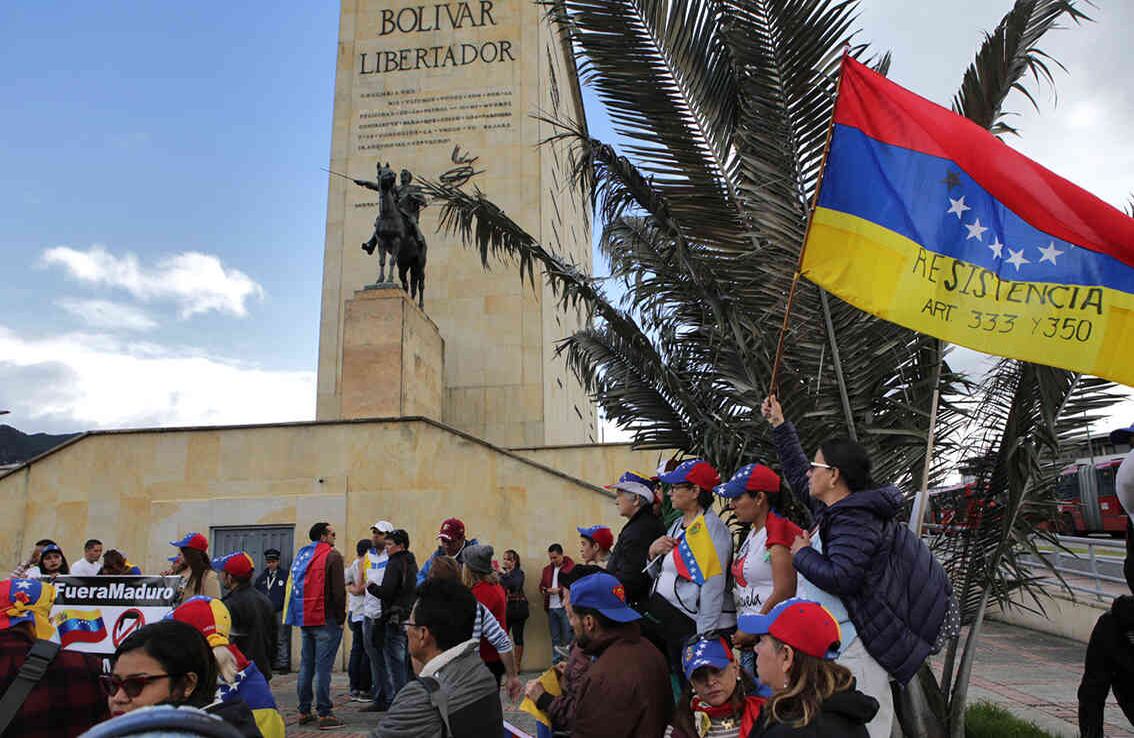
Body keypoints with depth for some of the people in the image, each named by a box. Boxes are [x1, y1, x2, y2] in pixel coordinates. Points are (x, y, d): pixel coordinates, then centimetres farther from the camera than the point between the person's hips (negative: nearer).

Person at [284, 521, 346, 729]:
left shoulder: (301, 555, 13)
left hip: (304, 620, 7)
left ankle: (304, 712, 20)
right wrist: (341, 618, -3)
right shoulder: (332, 556, -9)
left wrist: (301, 615, 19)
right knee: (323, 668, -5)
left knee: (306, 666, 13)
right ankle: (324, 714, -3)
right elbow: (339, 591, -13)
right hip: (326, 620, -7)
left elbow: (294, 587, 18)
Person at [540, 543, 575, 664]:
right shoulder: (547, 569, 16)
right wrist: (546, 590, -2)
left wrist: (559, 590, -17)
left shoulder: (571, 567, -6)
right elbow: (541, 587, 20)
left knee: (568, 638, -5)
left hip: (565, 608, -6)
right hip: (551, 608, 6)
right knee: (555, 639, 11)